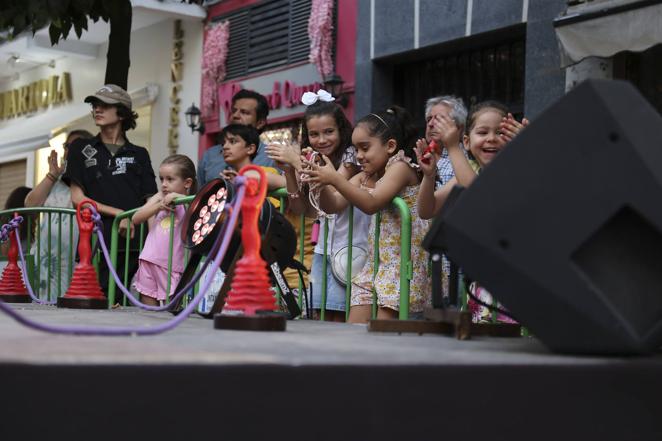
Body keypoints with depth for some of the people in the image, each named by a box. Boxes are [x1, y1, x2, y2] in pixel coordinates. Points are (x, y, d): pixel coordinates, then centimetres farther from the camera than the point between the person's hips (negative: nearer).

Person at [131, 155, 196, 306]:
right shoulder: (159, 198, 12)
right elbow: (136, 218, 7)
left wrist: (178, 197, -19)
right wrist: (158, 206, -7)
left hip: (172, 266, -4)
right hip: (150, 261, 4)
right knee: (147, 307, 6)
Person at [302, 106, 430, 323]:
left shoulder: (401, 166, -9)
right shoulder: (365, 176, 14)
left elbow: (371, 204, -22)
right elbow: (332, 205, 5)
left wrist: (335, 179, -29)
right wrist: (322, 182, -13)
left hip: (403, 260, -8)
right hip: (376, 260, 8)